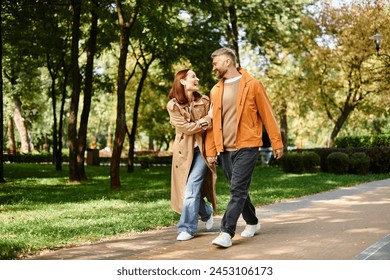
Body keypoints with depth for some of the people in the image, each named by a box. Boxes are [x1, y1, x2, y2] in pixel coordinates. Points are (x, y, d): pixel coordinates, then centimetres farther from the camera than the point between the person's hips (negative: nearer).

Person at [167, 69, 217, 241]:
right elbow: (185, 127, -10)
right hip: (184, 152, 1)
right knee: (189, 190, 7)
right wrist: (207, 120, -13)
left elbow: (212, 125, 6)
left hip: (202, 150, 0)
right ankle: (206, 212, 35)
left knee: (192, 188, -11)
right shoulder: (173, 106, -2)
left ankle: (187, 228, -4)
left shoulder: (204, 101, 4)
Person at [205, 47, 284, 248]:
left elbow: (267, 115, -1)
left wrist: (276, 143, -2)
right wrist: (210, 150, 9)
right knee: (238, 190, 13)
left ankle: (226, 232, -14)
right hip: (225, 149, 6)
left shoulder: (252, 85, -2)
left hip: (246, 147, -5)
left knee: (238, 190, -12)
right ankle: (252, 223, 32)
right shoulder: (215, 91, 12)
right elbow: (213, 122, 13)